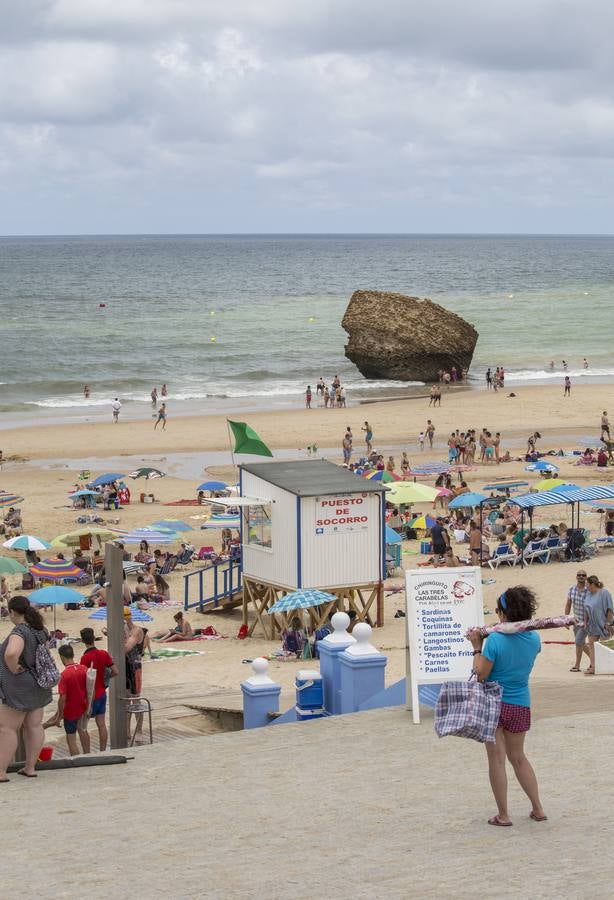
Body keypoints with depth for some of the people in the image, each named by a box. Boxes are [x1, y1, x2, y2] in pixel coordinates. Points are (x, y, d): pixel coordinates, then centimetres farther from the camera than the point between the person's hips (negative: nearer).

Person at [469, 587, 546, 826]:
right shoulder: (534, 639, -4)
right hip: (520, 705, 5)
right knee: (518, 757, 21)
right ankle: (538, 809, 23)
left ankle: (503, 815, 8)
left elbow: (481, 674, -15)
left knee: (496, 759, 5)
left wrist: (477, 648, -4)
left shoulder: (495, 640, -20)